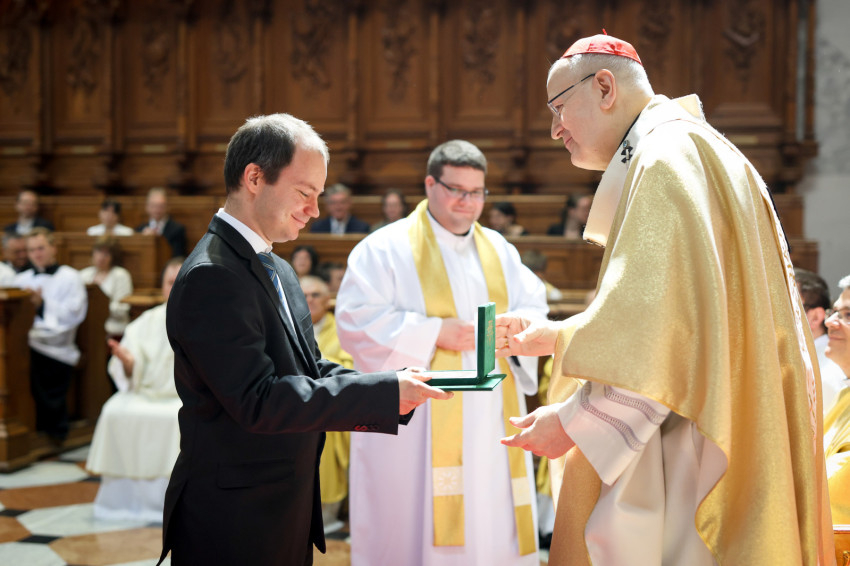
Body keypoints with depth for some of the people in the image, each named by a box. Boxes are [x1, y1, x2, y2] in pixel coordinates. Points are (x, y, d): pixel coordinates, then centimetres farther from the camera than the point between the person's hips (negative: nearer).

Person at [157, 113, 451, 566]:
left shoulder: (277, 271, 13)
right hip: (235, 524, -9)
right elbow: (258, 401, -25)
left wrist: (393, 390, -5)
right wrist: (385, 393, -23)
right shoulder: (211, 277, -20)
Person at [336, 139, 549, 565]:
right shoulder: (385, 249, -1)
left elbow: (534, 307, 14)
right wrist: (432, 333, -16)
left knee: (494, 523, 6)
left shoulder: (499, 250, 16)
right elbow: (355, 323, -11)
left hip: (491, 424, 5)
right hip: (418, 429, -5)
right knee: (419, 527, -2)